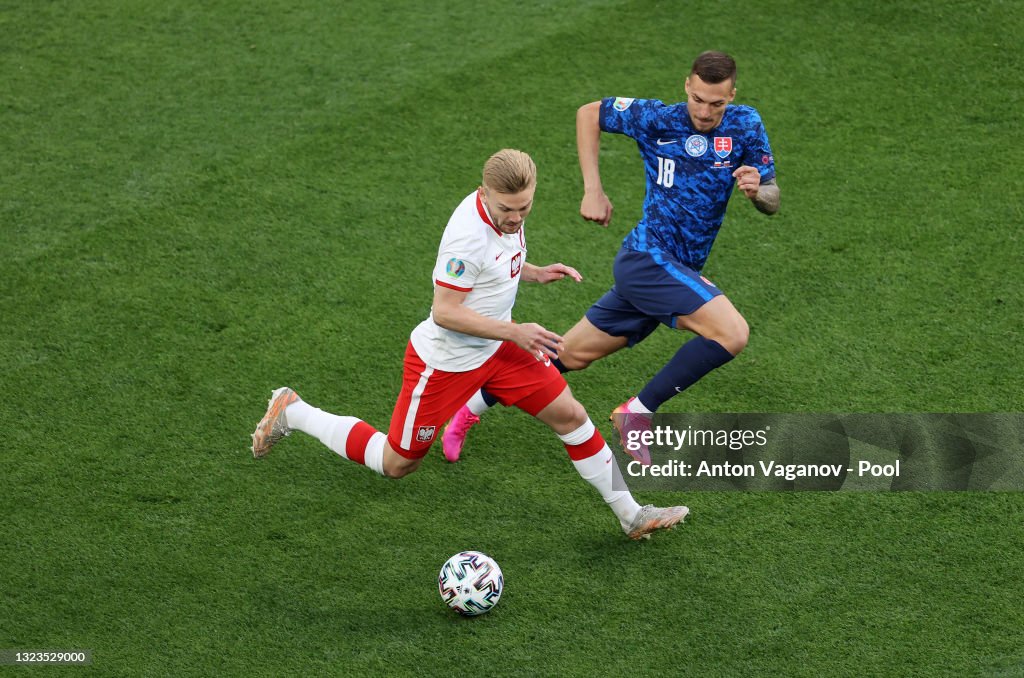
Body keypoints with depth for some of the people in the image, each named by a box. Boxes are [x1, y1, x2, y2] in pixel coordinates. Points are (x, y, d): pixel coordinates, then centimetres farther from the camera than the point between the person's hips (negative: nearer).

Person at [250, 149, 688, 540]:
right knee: (397, 464, 7)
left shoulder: (508, 210, -5)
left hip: (497, 347, 8)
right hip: (444, 362, -8)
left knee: (570, 416, 4)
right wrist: (515, 333, -28)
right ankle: (292, 414, 24)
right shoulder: (469, 235, -33)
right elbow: (444, 312, -29)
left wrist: (534, 274, 0)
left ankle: (631, 515, 16)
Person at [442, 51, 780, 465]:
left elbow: (771, 202, 4)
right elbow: (589, 114, 6)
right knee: (732, 333, -24)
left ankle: (471, 407, 28)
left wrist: (757, 190, -21)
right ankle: (638, 412, -10)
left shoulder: (744, 125, 0)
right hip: (649, 256, -5)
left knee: (571, 355, 14)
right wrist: (593, 190, -2)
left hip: (678, 270, 5)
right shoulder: (656, 118, -9)